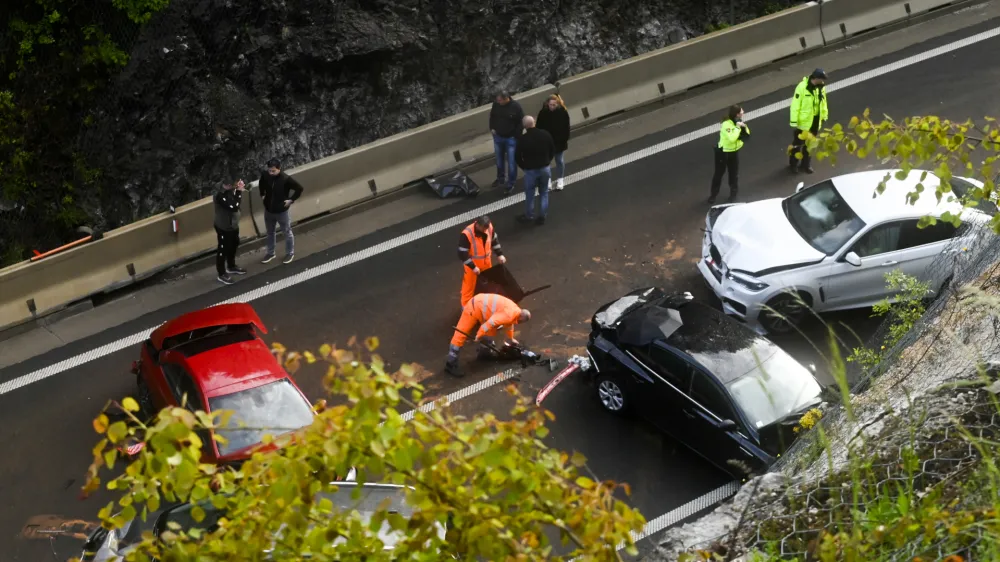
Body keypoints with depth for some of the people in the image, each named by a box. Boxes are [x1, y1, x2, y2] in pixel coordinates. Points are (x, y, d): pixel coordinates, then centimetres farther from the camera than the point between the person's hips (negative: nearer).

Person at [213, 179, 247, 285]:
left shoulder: (231, 190, -7)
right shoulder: (220, 196, -32)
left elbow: (239, 202, 8)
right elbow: (234, 207, -36)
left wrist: (240, 190, -11)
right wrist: (238, 192, -31)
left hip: (233, 225, 9)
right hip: (224, 228, -9)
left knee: (233, 246, 25)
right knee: (223, 250, 7)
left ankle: (231, 267, 47)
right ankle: (222, 274, 22)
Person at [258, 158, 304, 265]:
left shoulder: (286, 179, -27)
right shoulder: (265, 175, -15)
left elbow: (299, 189, -16)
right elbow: (261, 184, 11)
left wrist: (291, 199, -14)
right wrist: (262, 195, 7)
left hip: (282, 211, -4)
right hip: (268, 210, 4)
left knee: (287, 233, 15)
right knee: (270, 233, 22)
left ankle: (290, 253, 35)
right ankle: (270, 253, 41)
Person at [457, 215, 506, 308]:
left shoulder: (489, 227, -17)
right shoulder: (467, 234, -34)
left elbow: (494, 240, 5)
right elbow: (462, 253, -27)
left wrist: (500, 254, 2)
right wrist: (473, 267, -25)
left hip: (486, 261, 5)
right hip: (472, 264, -5)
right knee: (469, 285, 10)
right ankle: (466, 306, 29)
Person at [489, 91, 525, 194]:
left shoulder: (516, 106, -21)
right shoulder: (496, 104, -10)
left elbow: (521, 121, -12)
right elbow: (492, 116, 9)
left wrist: (516, 136, -13)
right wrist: (492, 128, 1)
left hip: (511, 139, -4)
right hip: (498, 137, 4)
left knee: (511, 162, 2)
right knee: (499, 160, 21)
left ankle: (511, 184, 15)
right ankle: (500, 178, 41)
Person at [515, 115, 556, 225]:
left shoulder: (523, 139, -18)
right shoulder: (546, 134, -8)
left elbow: (517, 156, -10)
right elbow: (553, 151, 3)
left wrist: (524, 166, 7)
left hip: (530, 170, -3)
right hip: (545, 168, 3)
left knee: (529, 194, 14)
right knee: (544, 193, 17)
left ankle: (529, 216, 29)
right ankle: (542, 216, 21)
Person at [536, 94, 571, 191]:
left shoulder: (563, 112, -14)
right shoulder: (543, 113, -14)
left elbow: (566, 127, -6)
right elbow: (539, 127, -6)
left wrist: (565, 140, -7)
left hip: (559, 141, -1)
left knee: (559, 160, 13)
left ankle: (559, 181, 28)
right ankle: (548, 180, 27)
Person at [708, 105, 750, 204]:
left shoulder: (738, 122, -5)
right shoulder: (726, 124, -29)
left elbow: (747, 136, 0)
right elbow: (732, 138, -41)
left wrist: (744, 127, -18)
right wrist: (737, 127, -35)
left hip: (734, 151, 7)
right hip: (723, 152, -7)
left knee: (734, 173, 17)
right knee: (719, 173, 8)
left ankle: (733, 193, 37)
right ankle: (713, 194, 23)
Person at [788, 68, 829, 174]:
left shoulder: (821, 87, -4)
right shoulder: (802, 87, -23)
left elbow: (823, 102, 10)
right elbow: (795, 105, -21)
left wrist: (824, 116, 15)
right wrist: (794, 121, -19)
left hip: (815, 122, 6)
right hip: (803, 121, -6)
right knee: (798, 143, 11)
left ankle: (805, 164, 34)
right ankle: (793, 164, 29)